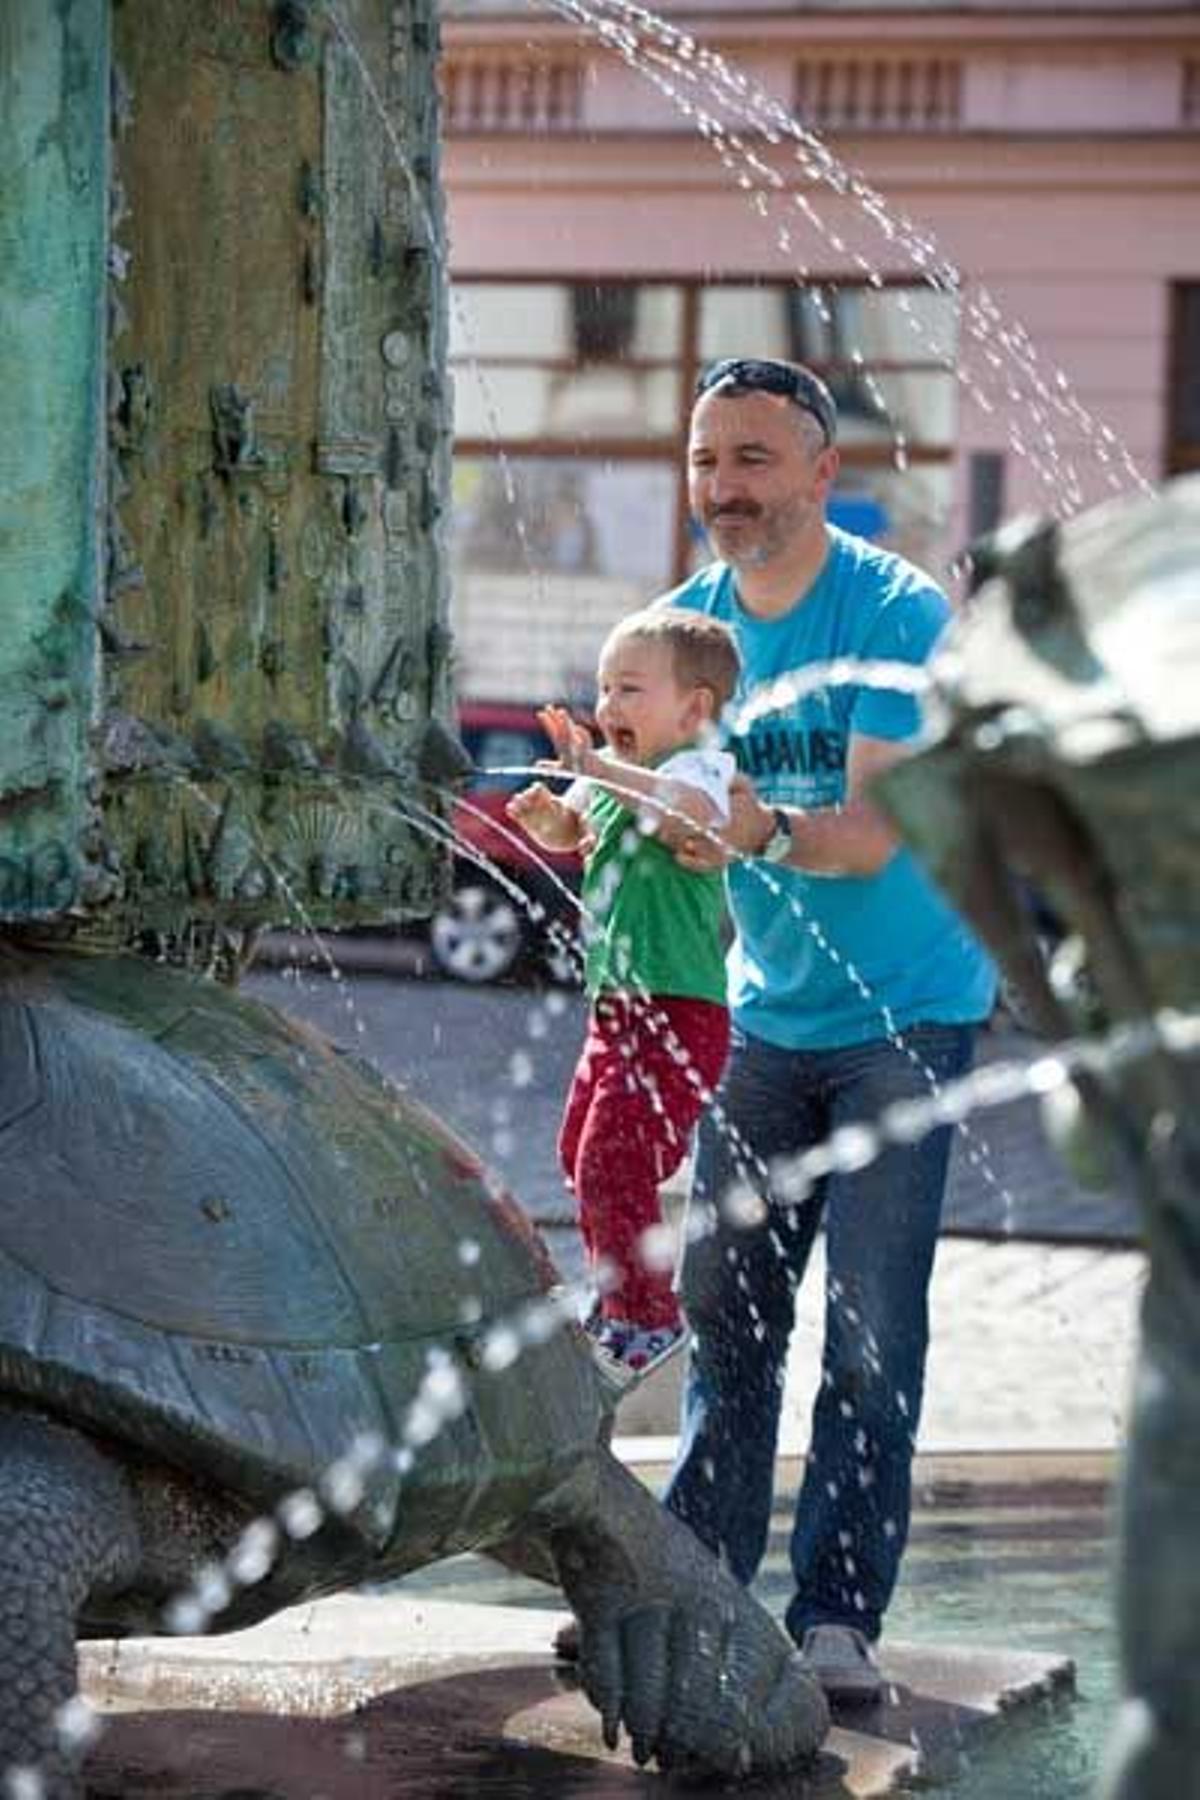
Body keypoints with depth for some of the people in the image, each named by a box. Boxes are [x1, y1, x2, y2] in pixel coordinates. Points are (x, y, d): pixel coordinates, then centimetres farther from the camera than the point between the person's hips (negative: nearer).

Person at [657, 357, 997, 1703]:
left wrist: (764, 830, -43)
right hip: (766, 1014, 5)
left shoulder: (900, 614, -15)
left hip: (906, 1012, -5)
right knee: (723, 1303, 7)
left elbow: (872, 829, -24)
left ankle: (838, 1615, -4)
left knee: (869, 1331, -8)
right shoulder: (685, 623, 3)